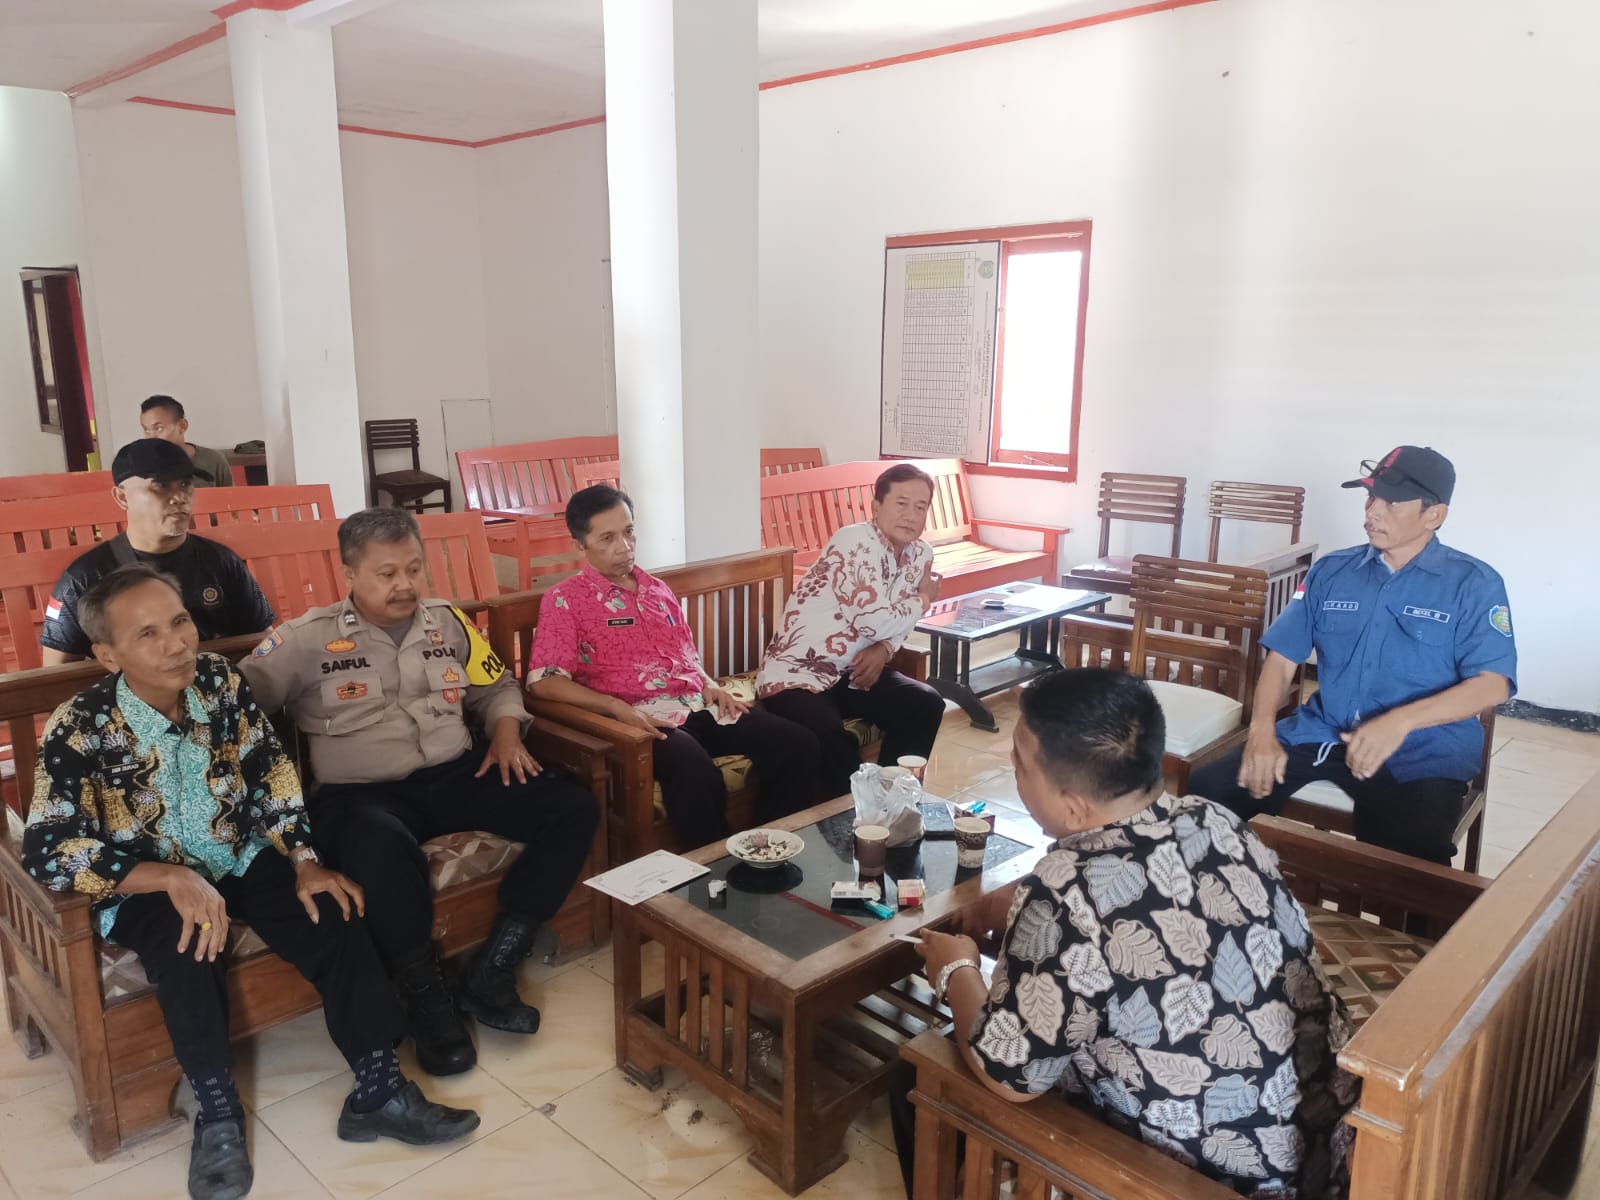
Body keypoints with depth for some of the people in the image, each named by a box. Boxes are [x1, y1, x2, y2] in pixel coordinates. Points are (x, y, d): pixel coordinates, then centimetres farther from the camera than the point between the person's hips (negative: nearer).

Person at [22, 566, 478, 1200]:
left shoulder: (222, 683, -8)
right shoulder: (79, 730, -18)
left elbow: (272, 778, -2)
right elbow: (47, 851, -23)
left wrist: (306, 862, -15)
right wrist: (174, 878, -35)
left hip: (242, 858, 3)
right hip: (148, 884, -3)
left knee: (335, 918, -18)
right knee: (186, 947, -34)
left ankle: (377, 1091, -8)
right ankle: (218, 1114, -14)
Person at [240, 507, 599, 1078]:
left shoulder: (447, 622, 12)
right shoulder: (308, 637, 0)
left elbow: (497, 686, 22)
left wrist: (506, 735, 2)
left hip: (456, 776, 5)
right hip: (361, 793, -4)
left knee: (573, 808, -15)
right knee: (380, 849, -42)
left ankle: (491, 970, -10)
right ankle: (428, 999, -16)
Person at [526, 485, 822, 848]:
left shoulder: (657, 589, 22)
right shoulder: (564, 600, 2)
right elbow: (543, 681, -9)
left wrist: (710, 686, 6)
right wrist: (616, 706, -20)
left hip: (698, 705, 7)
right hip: (645, 717, -6)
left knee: (798, 743, -14)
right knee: (696, 773, -39)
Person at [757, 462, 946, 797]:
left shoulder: (920, 554, 4)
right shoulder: (856, 543, -21)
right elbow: (873, 621, -26)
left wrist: (883, 650, -10)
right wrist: (924, 599, -7)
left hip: (852, 670, 8)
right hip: (796, 673, -8)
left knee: (925, 705, -6)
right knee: (834, 744, -30)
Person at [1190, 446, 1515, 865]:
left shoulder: (1474, 583, 0)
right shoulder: (1331, 570, 11)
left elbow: (1493, 684, -10)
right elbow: (1282, 656, 10)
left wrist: (1400, 722, -26)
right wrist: (1261, 730, -9)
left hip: (1422, 752, -3)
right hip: (1322, 734, 4)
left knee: (1409, 858, -33)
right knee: (1209, 790, -18)